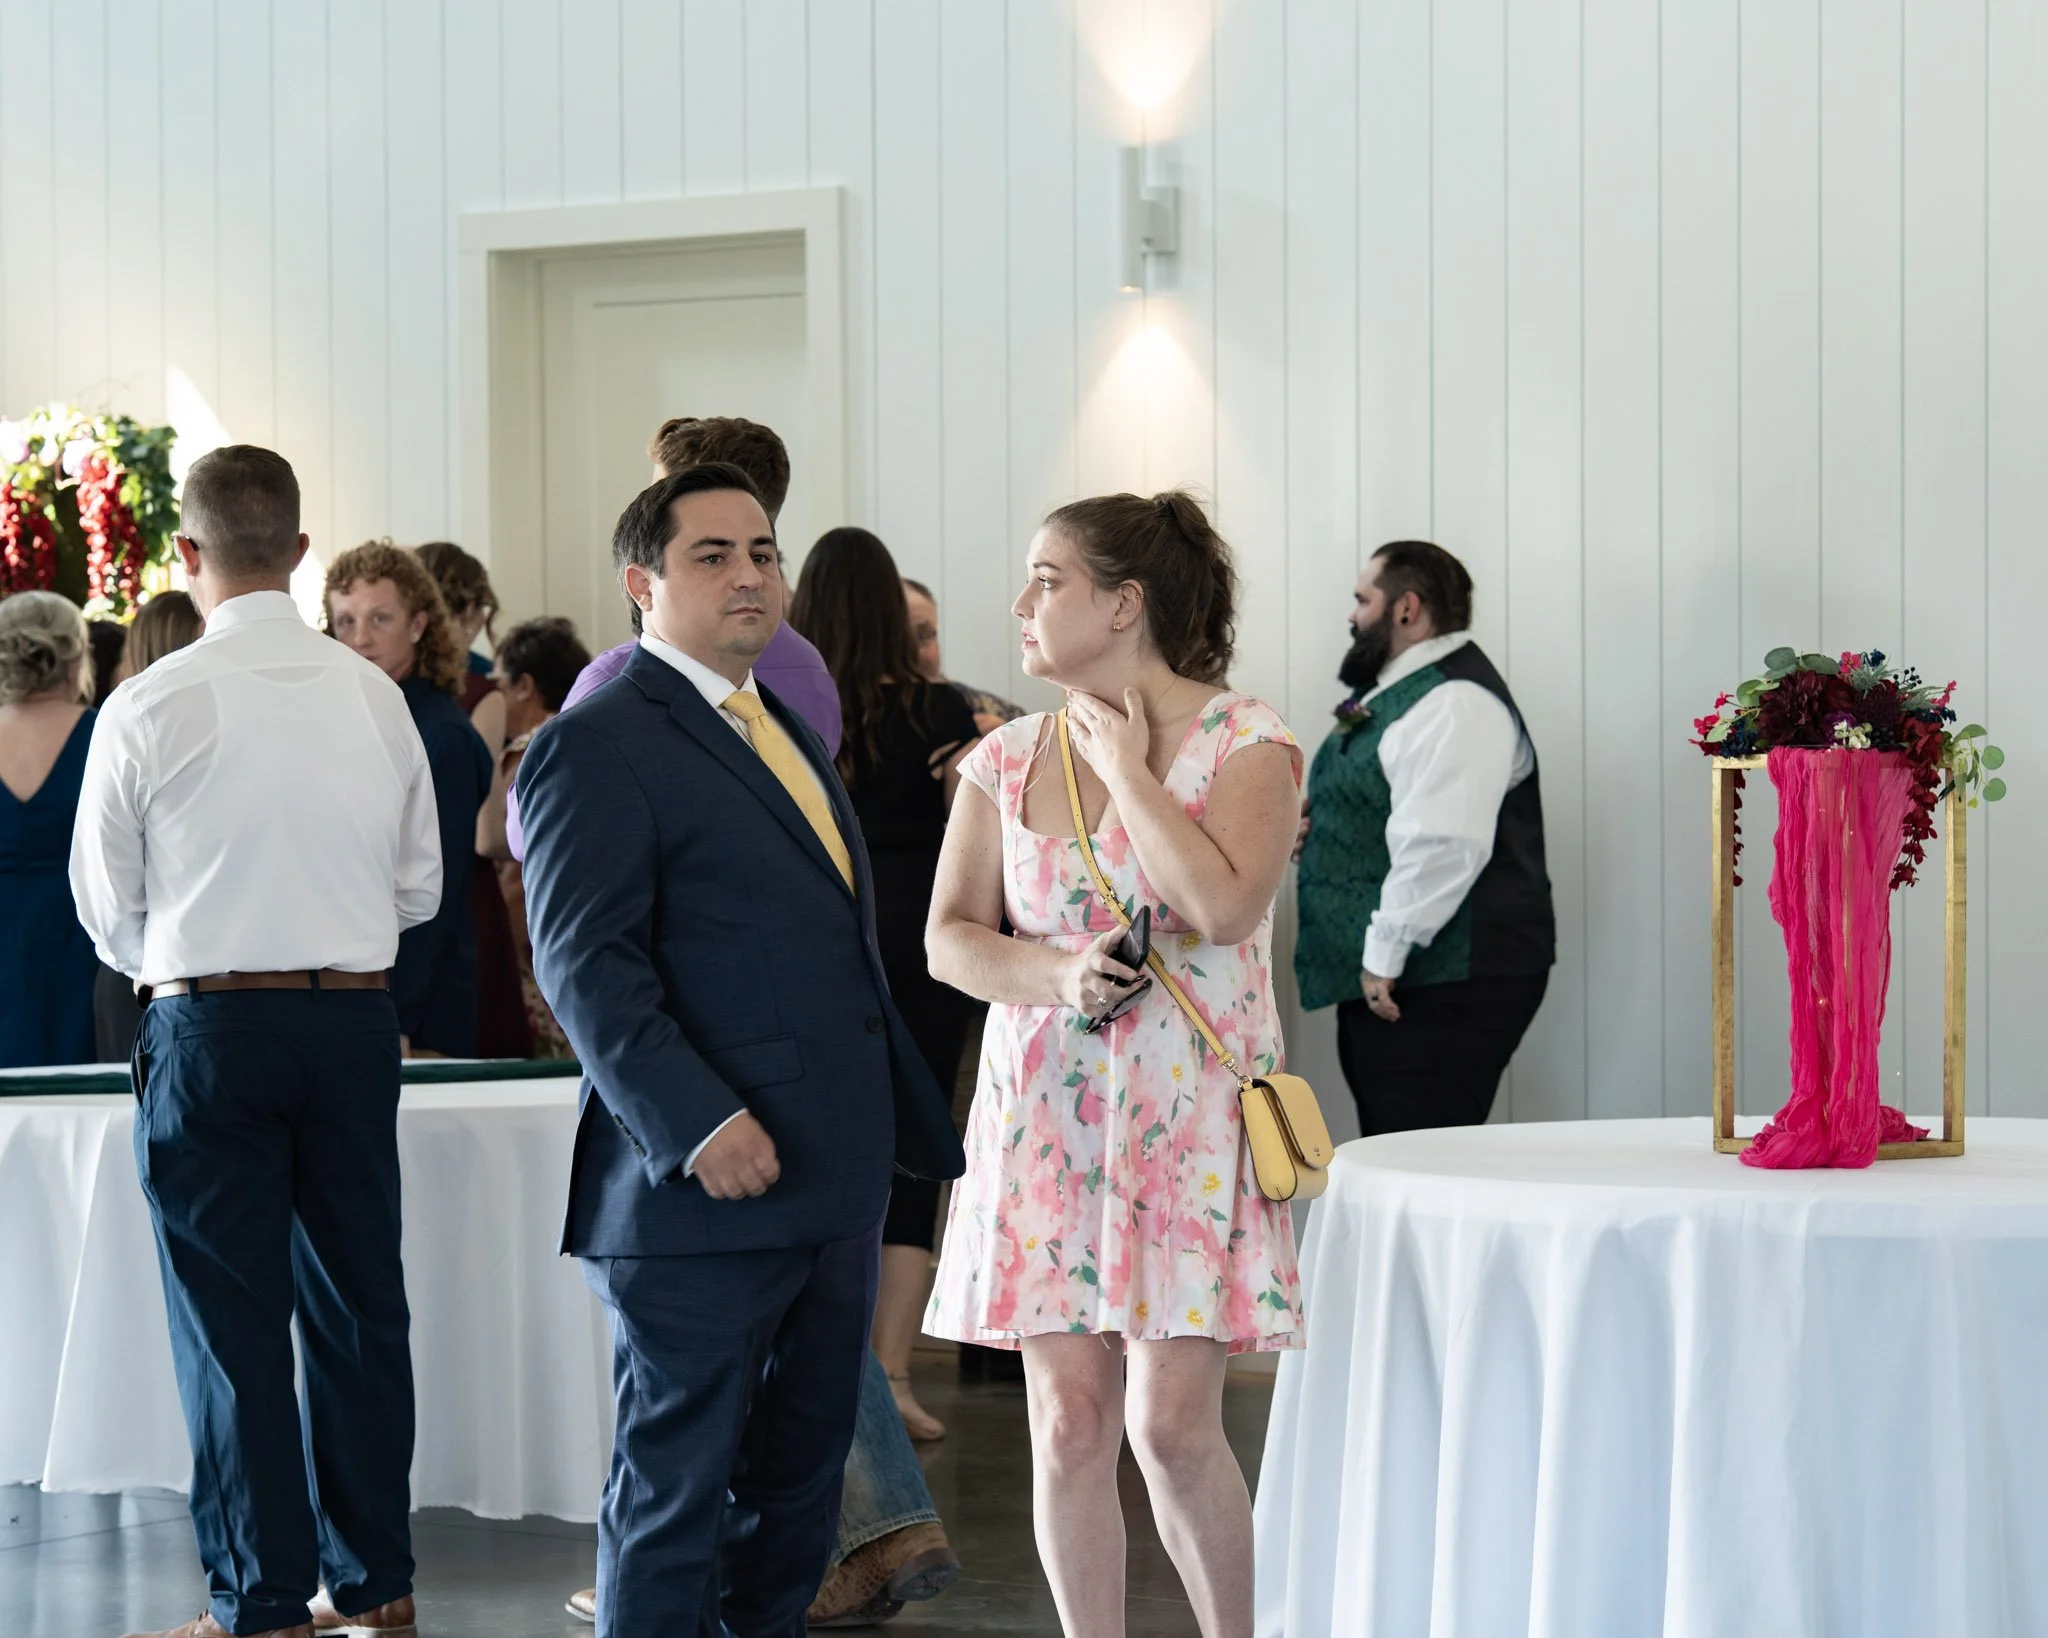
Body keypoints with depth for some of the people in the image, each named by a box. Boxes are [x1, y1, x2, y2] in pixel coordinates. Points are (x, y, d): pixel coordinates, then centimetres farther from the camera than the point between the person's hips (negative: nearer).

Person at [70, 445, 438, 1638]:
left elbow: (110, 912, 1)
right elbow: (420, 885, 8)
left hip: (211, 1026, -4)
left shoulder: (150, 708, -9)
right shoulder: (375, 697, 1)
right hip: (358, 1015, 4)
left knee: (232, 1317, 2)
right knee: (358, 1302, 11)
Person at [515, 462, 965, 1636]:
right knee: (677, 1485, -1)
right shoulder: (600, 746, -9)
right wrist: (697, 1122, -26)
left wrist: (923, 1129, 21)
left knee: (800, 1478, 15)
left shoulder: (785, 730, 19)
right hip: (704, 1189, -9)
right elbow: (587, 963, -17)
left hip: (830, 1188, 9)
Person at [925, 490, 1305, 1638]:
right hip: (1044, 1112, 4)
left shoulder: (1244, 743, -3)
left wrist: (1127, 766, -10)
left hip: (1189, 1113, -4)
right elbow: (950, 938, 8)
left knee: (1172, 1424, -7)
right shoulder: (1006, 760, 10)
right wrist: (1056, 974, -12)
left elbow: (1224, 909, -19)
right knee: (1068, 1420, 2)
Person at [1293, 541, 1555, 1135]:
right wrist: (1315, 821, 13)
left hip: (1443, 988, -11)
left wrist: (1385, 954, -24)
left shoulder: (1456, 704, -15)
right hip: (1384, 978, 11)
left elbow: (1442, 844, -25)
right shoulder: (1391, 691, 20)